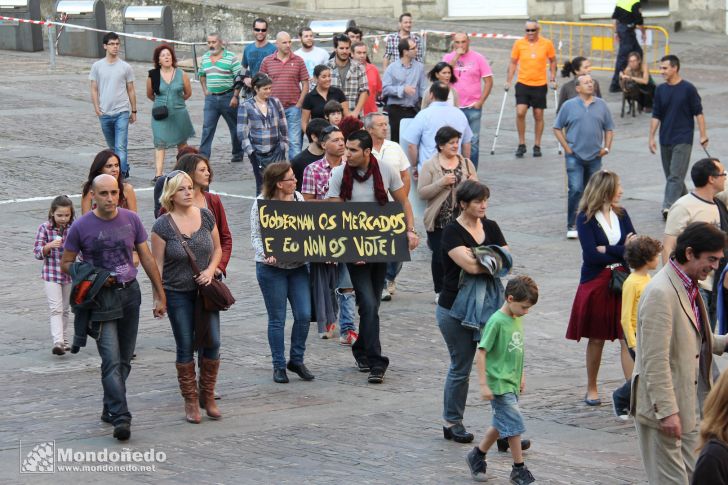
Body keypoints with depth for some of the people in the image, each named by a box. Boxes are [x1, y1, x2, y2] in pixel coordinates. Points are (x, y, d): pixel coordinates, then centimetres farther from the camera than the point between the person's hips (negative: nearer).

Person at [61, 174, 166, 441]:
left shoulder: (131, 220, 2)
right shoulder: (81, 227, -6)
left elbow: (147, 258, 8)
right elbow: (66, 263, 3)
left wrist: (160, 295, 7)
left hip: (130, 293, 4)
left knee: (124, 359, 10)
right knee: (112, 360, -14)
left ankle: (110, 409, 24)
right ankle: (121, 417, -18)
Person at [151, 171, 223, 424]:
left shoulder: (206, 216, 1)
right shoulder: (162, 226, -10)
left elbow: (217, 249, 11)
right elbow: (157, 264, -6)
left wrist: (210, 270, -6)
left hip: (205, 290, 3)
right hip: (178, 294, -3)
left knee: (212, 342, -1)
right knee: (185, 348, 2)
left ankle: (208, 396, 15)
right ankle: (190, 401, 12)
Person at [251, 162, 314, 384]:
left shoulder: (298, 198, 6)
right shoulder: (261, 203, -8)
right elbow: (256, 235, -9)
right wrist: (266, 254, -27)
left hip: (298, 266, 4)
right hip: (271, 267, -4)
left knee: (304, 315, -1)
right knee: (277, 319, 3)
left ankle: (296, 360, 16)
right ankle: (279, 365, 14)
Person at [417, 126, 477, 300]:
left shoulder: (466, 163, 8)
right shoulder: (430, 166, -2)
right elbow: (422, 193, -8)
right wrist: (441, 183, -19)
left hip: (462, 219, 2)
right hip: (439, 221, -2)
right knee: (439, 256, 3)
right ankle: (440, 291, 19)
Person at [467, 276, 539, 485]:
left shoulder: (517, 319, 7)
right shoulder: (497, 321, -18)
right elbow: (481, 352, -18)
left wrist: (521, 376, 21)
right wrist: (483, 385, -19)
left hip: (511, 383, 8)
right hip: (499, 384, -8)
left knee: (502, 424, 16)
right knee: (515, 424, -6)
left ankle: (478, 454, 32)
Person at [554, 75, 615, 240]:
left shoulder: (601, 105, 7)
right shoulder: (569, 106, 0)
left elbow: (609, 128, 13)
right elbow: (557, 128, 4)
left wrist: (606, 147, 2)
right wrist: (567, 148, -4)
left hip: (595, 156, 3)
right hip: (575, 156, -3)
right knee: (575, 190, -14)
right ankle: (572, 226, -9)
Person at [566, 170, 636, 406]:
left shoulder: (621, 214, 7)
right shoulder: (585, 219, -6)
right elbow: (591, 255, -16)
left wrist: (607, 250, -13)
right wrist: (622, 252, -10)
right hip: (596, 284, -3)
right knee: (596, 339, 8)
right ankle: (591, 390, 23)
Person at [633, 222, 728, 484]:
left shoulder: (689, 287, 10)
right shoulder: (661, 293, -21)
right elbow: (655, 360, -24)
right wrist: (666, 411, -24)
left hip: (689, 403, 10)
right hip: (664, 406, -10)